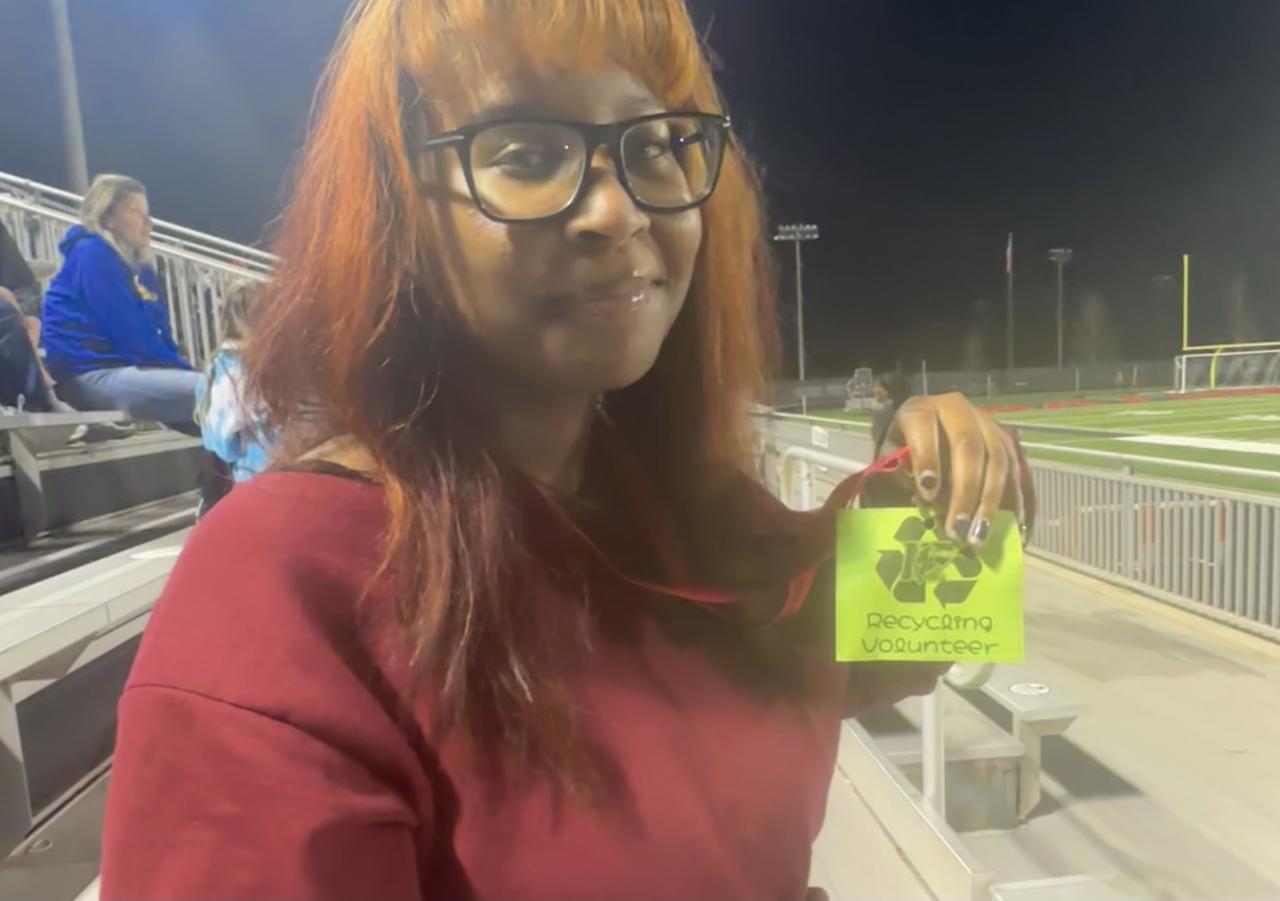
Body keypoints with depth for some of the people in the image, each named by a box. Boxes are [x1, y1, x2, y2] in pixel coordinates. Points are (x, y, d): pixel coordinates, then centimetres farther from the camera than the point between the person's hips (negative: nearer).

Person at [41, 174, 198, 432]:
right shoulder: (91, 255, -7)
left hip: (129, 368, 9)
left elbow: (157, 330, 12)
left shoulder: (140, 267, 19)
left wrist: (185, 369, -2)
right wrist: (185, 370, -12)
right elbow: (129, 331, -15)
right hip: (93, 375, -9)